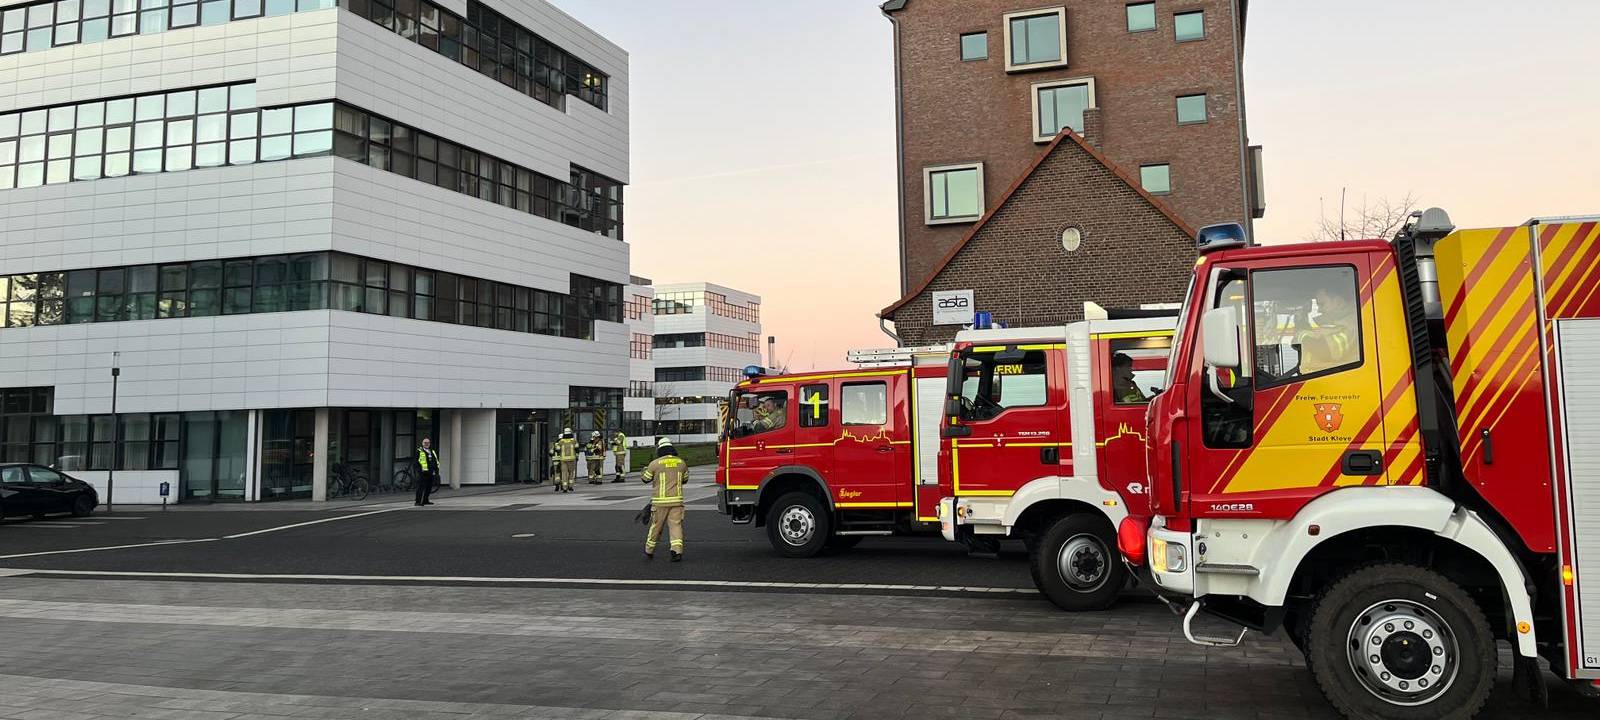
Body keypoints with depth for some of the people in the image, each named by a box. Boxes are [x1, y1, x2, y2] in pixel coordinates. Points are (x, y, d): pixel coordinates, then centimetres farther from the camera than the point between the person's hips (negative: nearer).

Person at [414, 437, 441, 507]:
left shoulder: (432, 452, 19)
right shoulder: (419, 452, -1)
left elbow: (436, 462, 22)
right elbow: (416, 462, -7)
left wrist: (436, 472, 16)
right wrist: (419, 471, -15)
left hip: (431, 473, 7)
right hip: (423, 473, -7)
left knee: (429, 488, 11)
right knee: (421, 488, -9)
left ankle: (425, 500, 21)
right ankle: (418, 502, -9)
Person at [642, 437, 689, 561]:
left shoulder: (655, 463, -7)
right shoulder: (681, 462, 4)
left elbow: (645, 479, 6)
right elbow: (685, 480, 17)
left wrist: (645, 468, 25)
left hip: (660, 501, -2)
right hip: (677, 500, 2)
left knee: (656, 526, 10)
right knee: (676, 525, 2)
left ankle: (649, 552, 24)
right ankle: (677, 550, -13)